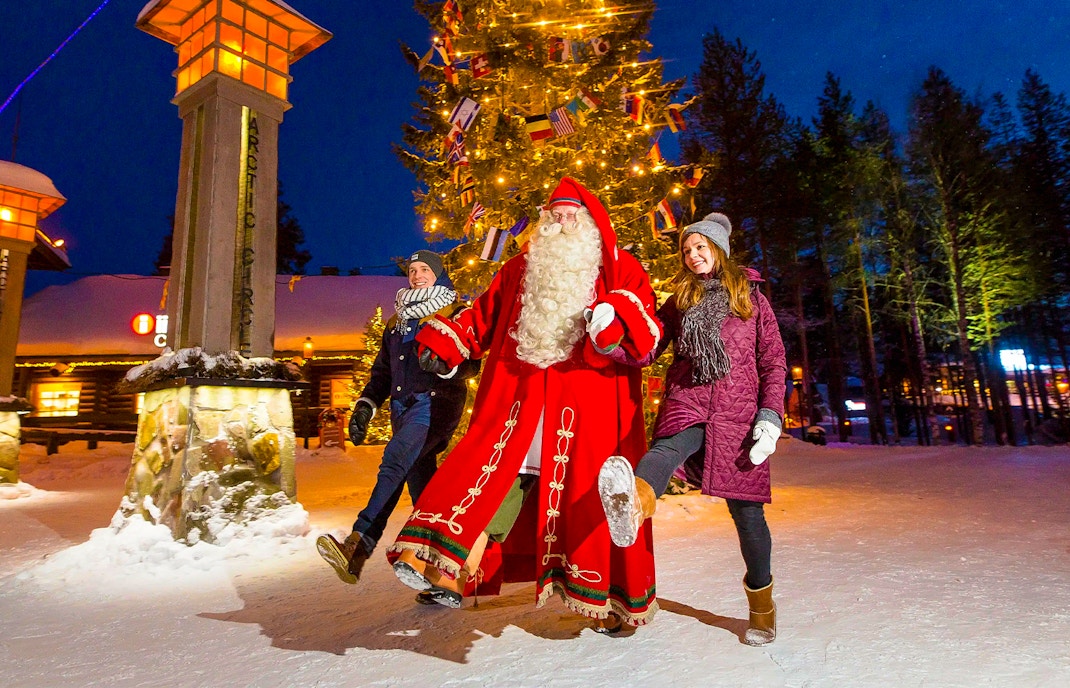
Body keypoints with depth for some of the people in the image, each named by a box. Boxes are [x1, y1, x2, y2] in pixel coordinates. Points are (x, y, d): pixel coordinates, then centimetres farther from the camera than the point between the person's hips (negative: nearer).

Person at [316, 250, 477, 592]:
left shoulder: (454, 313, 7)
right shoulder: (396, 322, 26)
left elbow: (472, 362, -4)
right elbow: (382, 372, 25)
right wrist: (365, 406, 11)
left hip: (436, 401, -6)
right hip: (402, 406, 6)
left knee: (395, 460, -28)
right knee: (421, 487, 4)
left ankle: (357, 545, -35)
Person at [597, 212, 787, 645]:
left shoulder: (751, 298, 14)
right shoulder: (679, 300, 17)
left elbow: (773, 362, 8)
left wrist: (770, 416, -5)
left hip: (737, 412, 0)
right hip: (687, 403, 0)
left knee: (745, 507, 2)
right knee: (668, 447, -33)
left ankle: (761, 602, 24)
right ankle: (633, 503, -67)